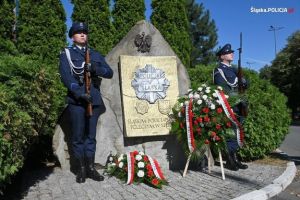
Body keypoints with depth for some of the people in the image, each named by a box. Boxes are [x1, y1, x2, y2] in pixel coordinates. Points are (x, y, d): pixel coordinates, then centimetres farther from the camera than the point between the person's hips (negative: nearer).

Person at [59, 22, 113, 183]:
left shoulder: (95, 55, 18)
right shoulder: (66, 54, 7)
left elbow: (109, 73, 8)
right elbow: (66, 77, -7)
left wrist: (95, 68, -12)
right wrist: (80, 93, -19)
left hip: (94, 99, 4)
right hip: (76, 100, -3)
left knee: (91, 135, 8)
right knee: (78, 136, 1)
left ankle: (90, 168, 16)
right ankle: (81, 169, 13)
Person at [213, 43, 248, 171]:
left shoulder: (233, 70, 19)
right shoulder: (219, 71, -7)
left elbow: (245, 85, 19)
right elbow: (224, 90, -18)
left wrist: (244, 82, -5)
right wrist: (240, 100, -19)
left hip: (237, 107, 9)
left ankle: (234, 159, 22)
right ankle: (230, 161, 5)